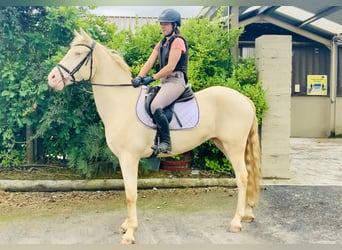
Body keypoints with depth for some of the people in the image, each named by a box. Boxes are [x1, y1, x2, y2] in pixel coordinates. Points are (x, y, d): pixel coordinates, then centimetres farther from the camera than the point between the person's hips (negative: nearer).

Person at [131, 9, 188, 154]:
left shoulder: (178, 41, -7)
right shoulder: (161, 44, 20)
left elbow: (170, 67, -16)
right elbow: (149, 62, 8)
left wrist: (152, 78, -17)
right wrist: (139, 77, -9)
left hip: (176, 81, -10)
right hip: (164, 81, 10)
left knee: (156, 106, -29)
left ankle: (166, 143, -21)